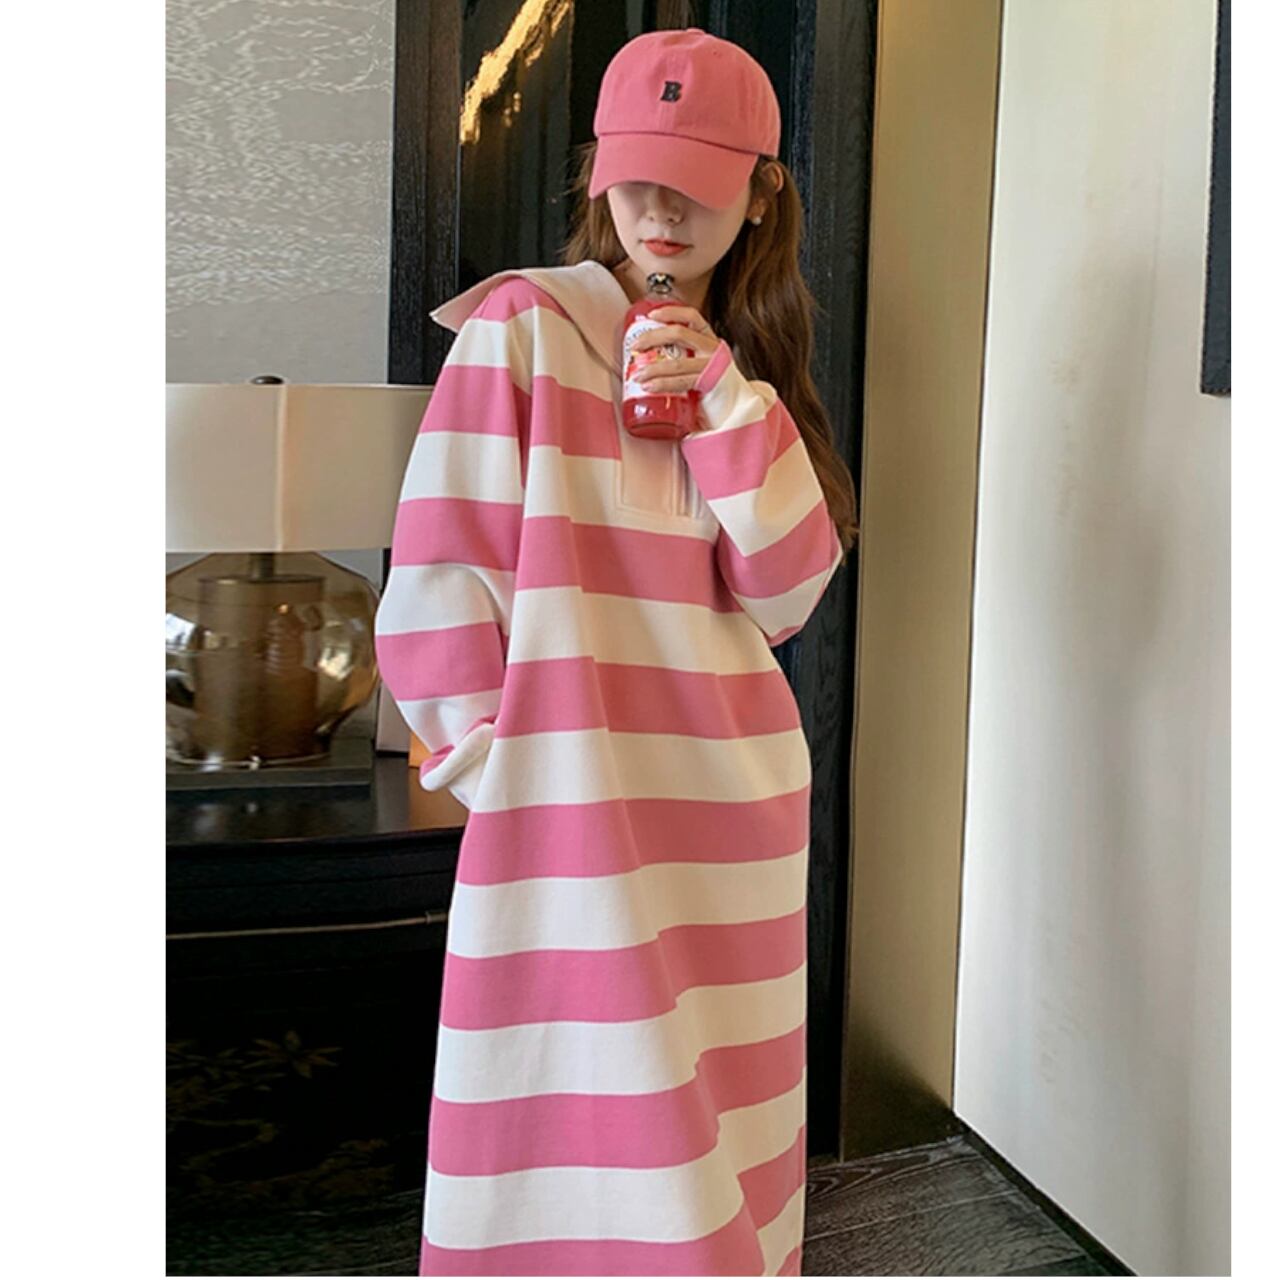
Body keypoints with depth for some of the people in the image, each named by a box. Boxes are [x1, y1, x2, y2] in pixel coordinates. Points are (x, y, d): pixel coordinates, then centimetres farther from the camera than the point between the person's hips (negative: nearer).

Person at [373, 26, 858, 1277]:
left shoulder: (747, 365, 12)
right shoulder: (523, 321, -5)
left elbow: (783, 594, 0)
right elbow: (437, 574, -8)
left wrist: (724, 400, -8)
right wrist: (489, 752, -8)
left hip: (733, 800, 5)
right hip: (570, 789, -5)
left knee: (714, 1115, 16)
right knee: (598, 1123, 0)